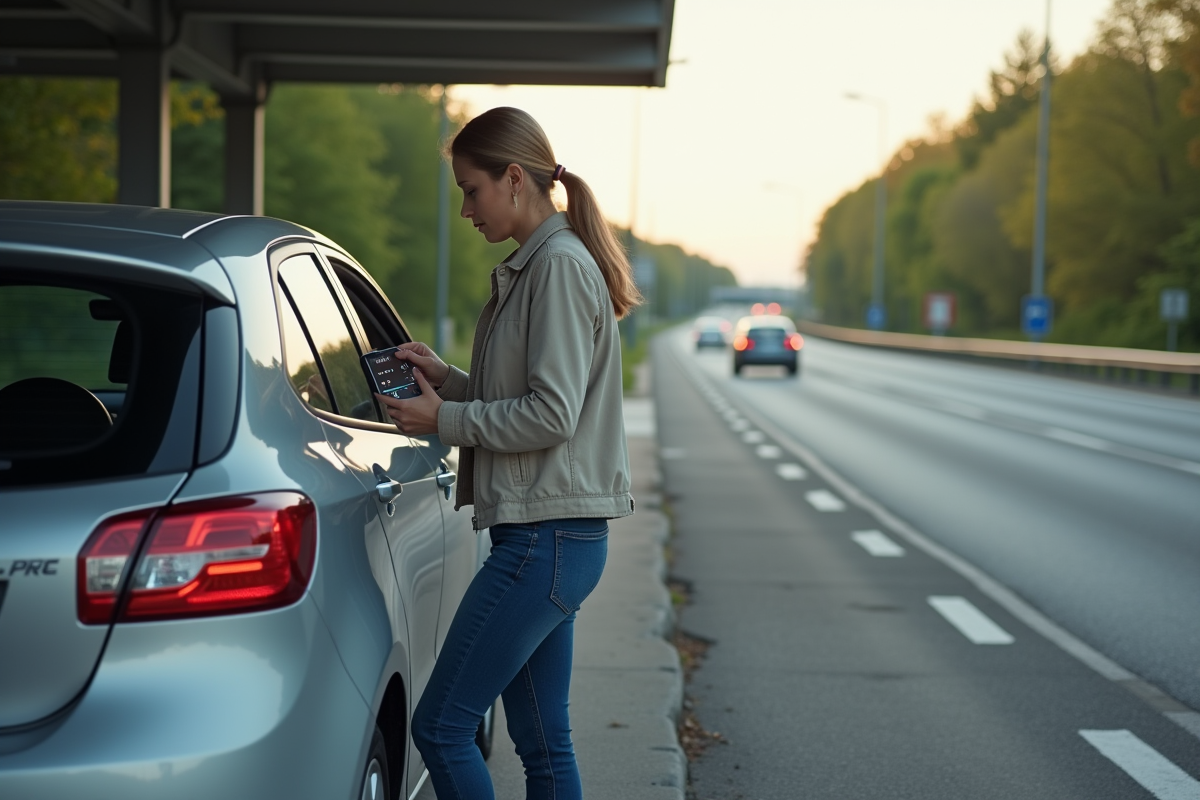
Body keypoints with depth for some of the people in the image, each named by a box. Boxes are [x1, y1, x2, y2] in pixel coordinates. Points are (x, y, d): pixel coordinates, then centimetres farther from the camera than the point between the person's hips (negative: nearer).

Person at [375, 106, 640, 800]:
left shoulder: (561, 265, -13)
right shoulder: (535, 266, 18)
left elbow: (552, 413, -20)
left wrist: (444, 420, -11)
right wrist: (446, 378, 8)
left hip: (546, 536, -10)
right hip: (552, 533, 10)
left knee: (441, 727, -6)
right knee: (543, 740, 12)